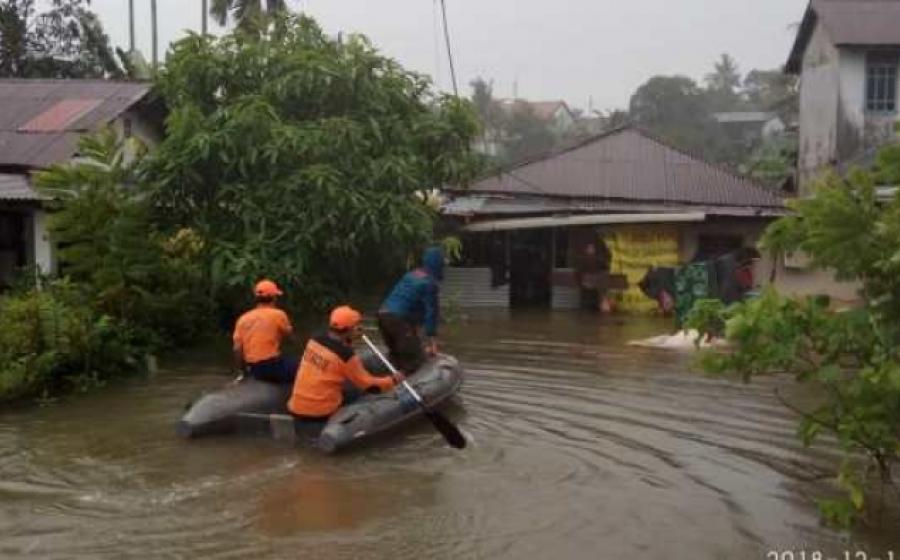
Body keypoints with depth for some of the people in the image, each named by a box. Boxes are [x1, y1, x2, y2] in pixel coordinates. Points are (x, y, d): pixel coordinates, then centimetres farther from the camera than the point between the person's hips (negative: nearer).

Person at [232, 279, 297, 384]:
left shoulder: (243, 319, 6)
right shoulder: (278, 314, -7)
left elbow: (237, 349, 4)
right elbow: (290, 336, 5)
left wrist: (241, 372, 14)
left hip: (254, 370, 7)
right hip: (273, 366, -7)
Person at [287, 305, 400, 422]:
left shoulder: (315, 340, -2)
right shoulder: (346, 356, -17)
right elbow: (370, 386, -6)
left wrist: (349, 339, 14)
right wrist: (393, 381, 7)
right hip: (320, 413, -6)